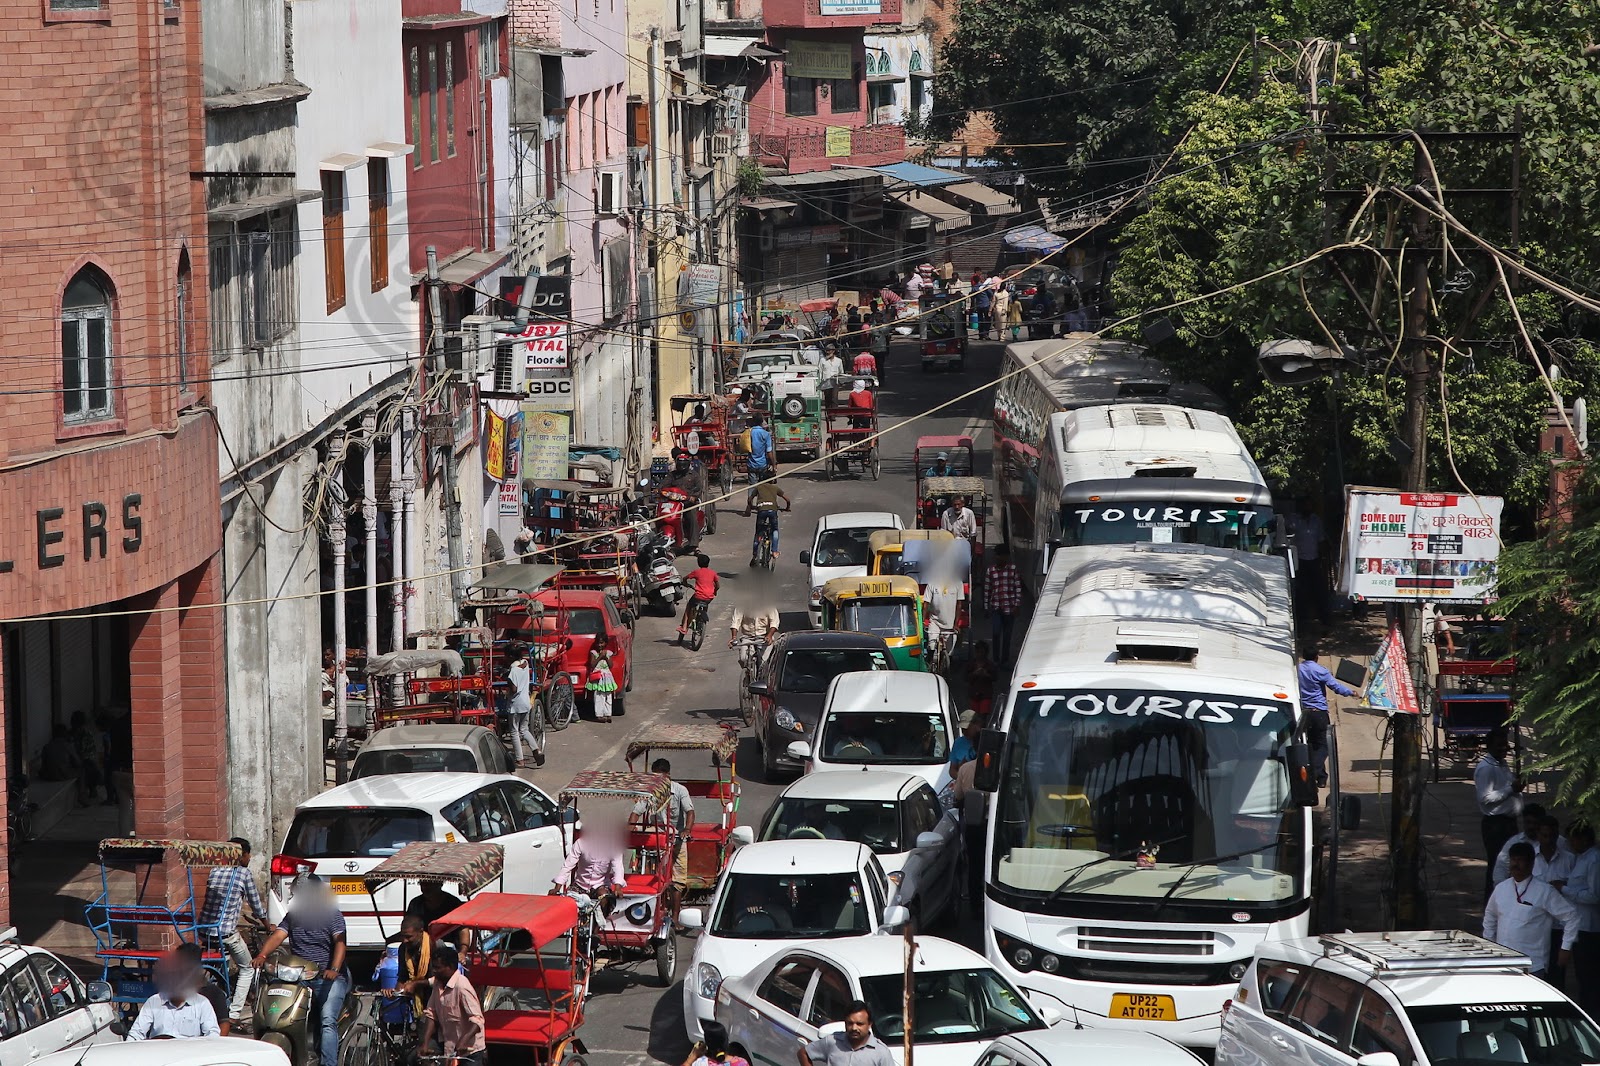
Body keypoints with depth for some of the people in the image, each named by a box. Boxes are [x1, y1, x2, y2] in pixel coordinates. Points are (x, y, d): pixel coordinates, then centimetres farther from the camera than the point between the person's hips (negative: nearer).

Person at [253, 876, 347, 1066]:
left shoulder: (332, 915, -1)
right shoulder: (292, 916, 12)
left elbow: (340, 943, -14)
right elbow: (277, 936, -1)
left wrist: (334, 970, -31)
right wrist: (262, 955, -22)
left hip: (329, 977, -6)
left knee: (327, 1020, -22)